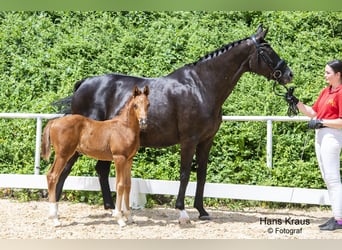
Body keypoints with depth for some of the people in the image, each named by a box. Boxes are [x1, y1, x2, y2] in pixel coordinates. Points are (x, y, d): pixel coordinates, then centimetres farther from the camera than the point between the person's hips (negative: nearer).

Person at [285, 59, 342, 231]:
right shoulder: (325, 91, 13)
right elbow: (312, 112, 17)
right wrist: (296, 103, 7)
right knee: (327, 178, 12)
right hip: (320, 135, 10)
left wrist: (321, 122, -18)